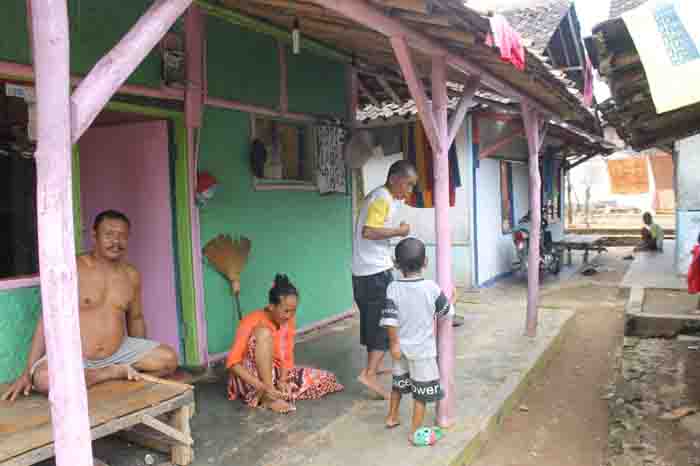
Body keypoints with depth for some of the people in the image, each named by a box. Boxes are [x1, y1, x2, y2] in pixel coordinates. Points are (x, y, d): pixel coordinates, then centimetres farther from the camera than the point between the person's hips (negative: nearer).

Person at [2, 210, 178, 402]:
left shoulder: (131, 275, 3)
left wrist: (143, 357, 17)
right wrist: (27, 372, -13)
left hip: (119, 351, 3)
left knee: (169, 359, -15)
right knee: (43, 379, -35)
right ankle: (116, 372, -14)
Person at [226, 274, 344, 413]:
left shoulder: (288, 321, -3)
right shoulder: (253, 322, -21)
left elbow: (287, 357, 1)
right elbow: (232, 362, -25)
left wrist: (282, 380, -20)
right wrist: (262, 387, -34)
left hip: (274, 373, 6)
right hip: (250, 378, -6)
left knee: (324, 379, -6)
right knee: (264, 332, -32)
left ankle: (274, 392, -7)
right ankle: (267, 397, -29)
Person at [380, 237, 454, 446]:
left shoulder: (393, 288, -12)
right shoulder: (431, 287, -14)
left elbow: (390, 319, -16)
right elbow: (446, 312, -2)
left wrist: (394, 343, -7)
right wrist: (452, 299, 16)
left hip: (401, 346, 3)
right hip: (422, 349, -3)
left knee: (398, 382, 24)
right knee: (422, 390, 8)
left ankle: (392, 417, 41)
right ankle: (416, 432, 15)